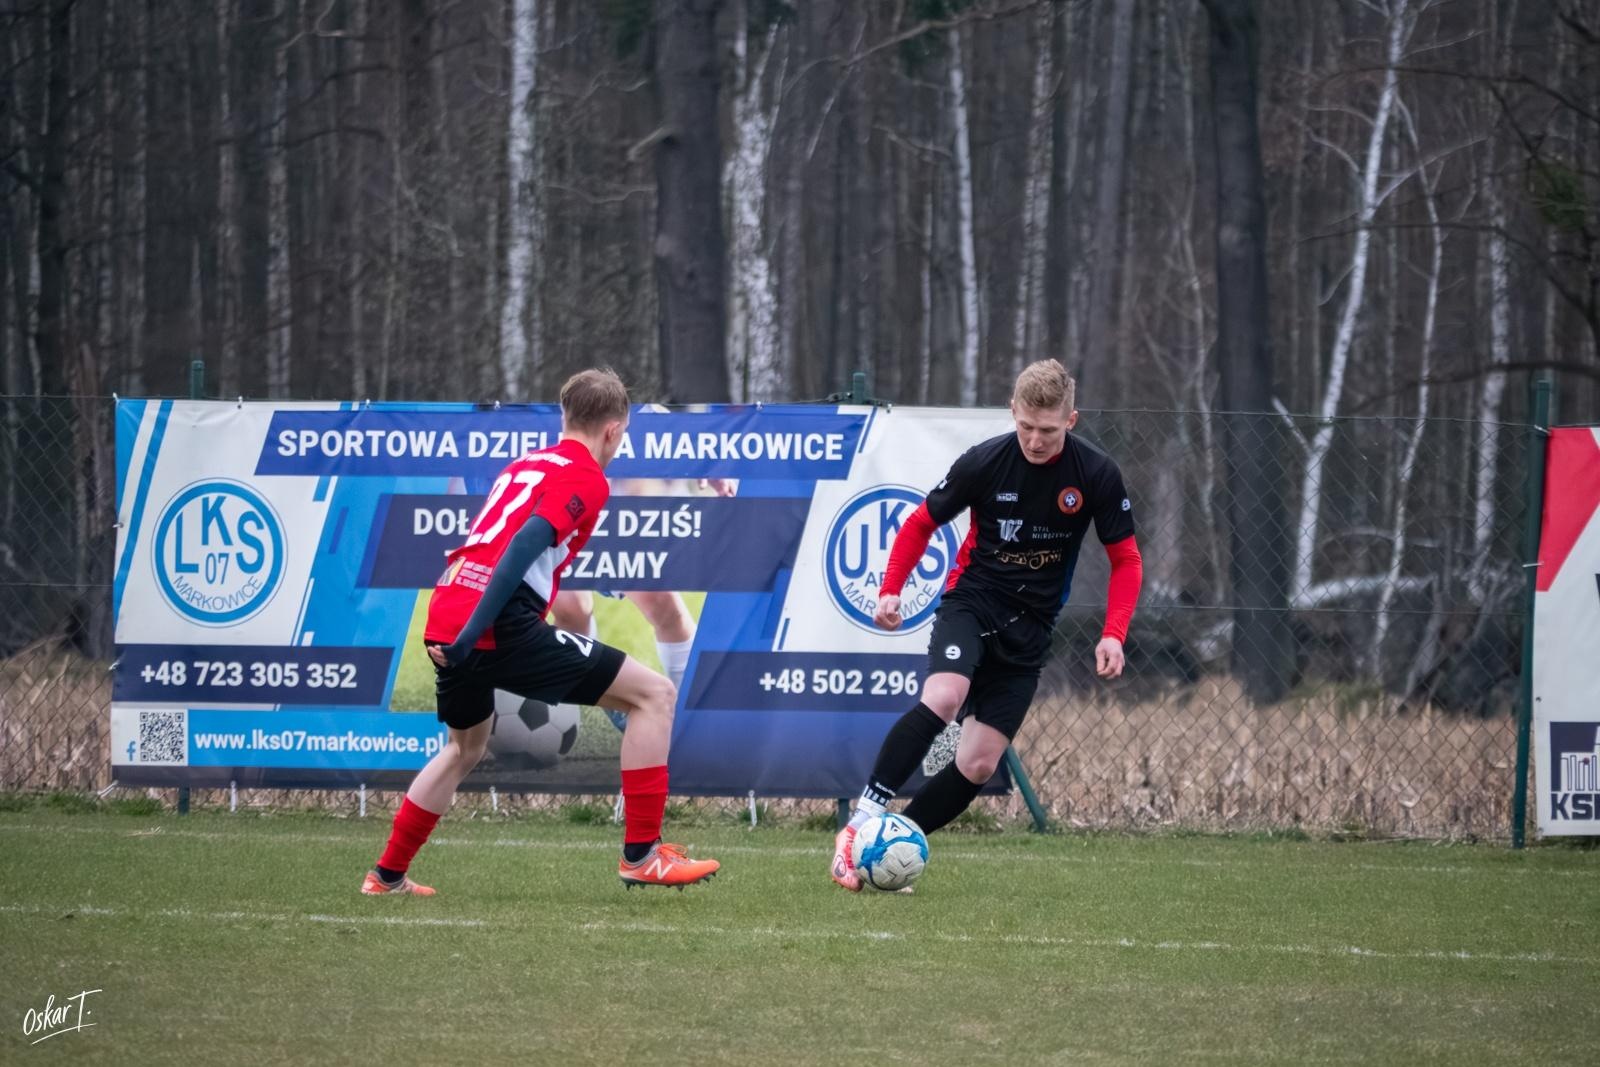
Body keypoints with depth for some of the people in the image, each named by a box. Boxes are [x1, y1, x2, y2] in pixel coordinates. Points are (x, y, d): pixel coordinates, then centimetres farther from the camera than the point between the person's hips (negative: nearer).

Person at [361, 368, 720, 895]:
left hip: (444, 618, 8)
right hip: (501, 628, -8)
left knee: (465, 747, 34)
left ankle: (387, 876, 38)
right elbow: (528, 543, -15)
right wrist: (473, 633, -19)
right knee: (654, 694, -2)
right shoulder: (586, 477, -2)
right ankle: (641, 855, -5)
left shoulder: (524, 465, 25)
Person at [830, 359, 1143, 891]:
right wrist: (890, 589, -13)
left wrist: (1113, 635, -15)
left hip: (1028, 628, 2)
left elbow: (1125, 559, 0)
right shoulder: (985, 462, -12)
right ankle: (862, 824, -29)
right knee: (943, 698, -32)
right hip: (972, 601, -2)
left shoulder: (1097, 474, -9)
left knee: (978, 766, -5)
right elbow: (921, 523, 2)